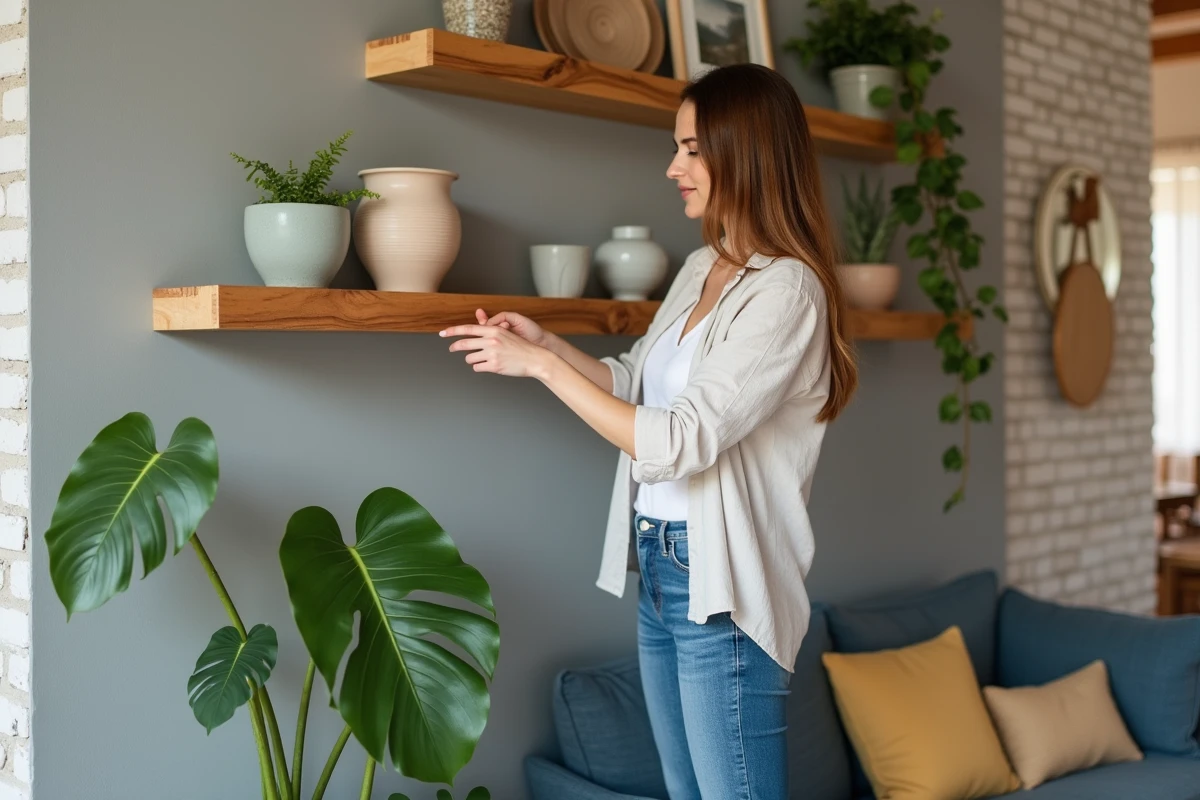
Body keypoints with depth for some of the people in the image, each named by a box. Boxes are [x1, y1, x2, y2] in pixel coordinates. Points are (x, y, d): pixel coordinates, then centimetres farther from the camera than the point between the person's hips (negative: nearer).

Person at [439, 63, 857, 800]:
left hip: (722, 583, -9)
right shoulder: (700, 269, 9)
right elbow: (639, 384, 21)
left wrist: (542, 366, -19)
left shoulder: (786, 291, -18)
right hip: (658, 566, 9)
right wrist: (545, 342, 5)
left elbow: (678, 443, -24)